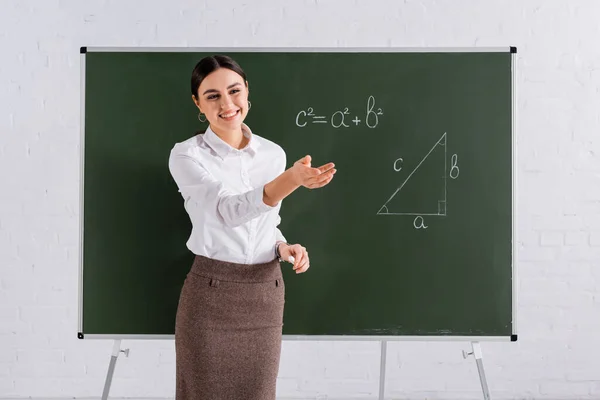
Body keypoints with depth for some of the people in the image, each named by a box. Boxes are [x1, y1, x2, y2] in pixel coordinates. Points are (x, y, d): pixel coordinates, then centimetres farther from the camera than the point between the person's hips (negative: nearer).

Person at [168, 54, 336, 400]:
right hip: (211, 296, -4)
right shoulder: (186, 155, -10)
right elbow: (227, 211, -27)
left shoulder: (273, 153, 5)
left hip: (266, 296, 4)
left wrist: (285, 248, -5)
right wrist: (291, 180, -42)